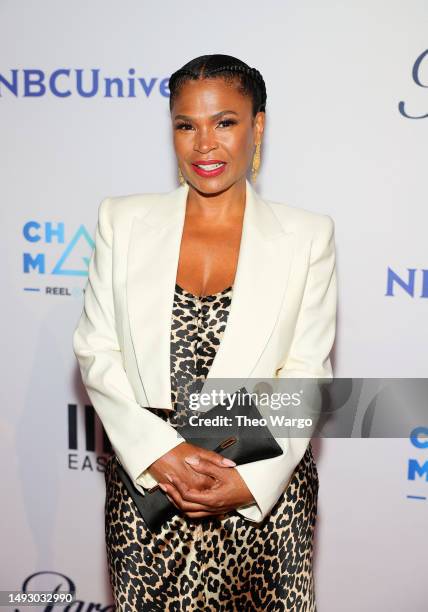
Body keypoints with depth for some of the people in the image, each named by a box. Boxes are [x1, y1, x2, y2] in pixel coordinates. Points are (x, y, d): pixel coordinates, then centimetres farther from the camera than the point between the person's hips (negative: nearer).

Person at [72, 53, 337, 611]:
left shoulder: (307, 235, -2)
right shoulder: (124, 220, 2)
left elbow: (306, 374, -3)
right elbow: (97, 350, 0)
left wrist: (252, 479, -13)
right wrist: (158, 450, -12)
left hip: (265, 490, -1)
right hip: (146, 480, 1)